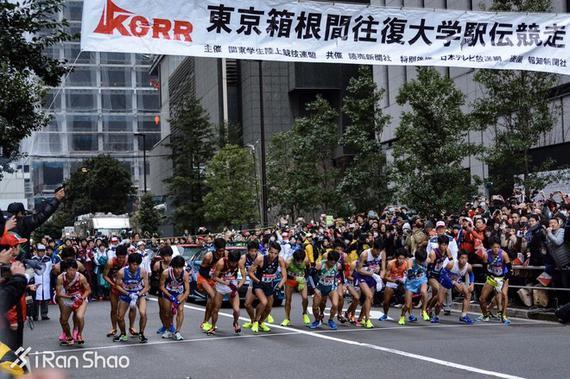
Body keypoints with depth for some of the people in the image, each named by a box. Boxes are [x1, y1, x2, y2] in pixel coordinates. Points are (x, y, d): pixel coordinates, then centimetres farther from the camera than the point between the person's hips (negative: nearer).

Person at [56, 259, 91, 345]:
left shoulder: (81, 277, -27)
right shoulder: (61, 278, -24)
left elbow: (88, 290, -13)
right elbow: (58, 293, -17)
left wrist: (81, 298, -27)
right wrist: (70, 296, -29)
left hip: (80, 299, -3)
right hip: (67, 299, 3)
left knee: (79, 316, -27)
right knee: (63, 320, 10)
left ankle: (79, 334, 1)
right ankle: (69, 338, 37)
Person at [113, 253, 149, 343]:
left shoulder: (143, 272, -22)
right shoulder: (122, 272, -22)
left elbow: (146, 287, -14)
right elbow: (118, 285, -9)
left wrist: (137, 295, -27)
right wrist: (128, 294, -21)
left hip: (140, 294, -2)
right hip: (125, 294, 2)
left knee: (143, 313, -25)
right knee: (120, 317, 7)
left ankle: (141, 334, -2)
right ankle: (123, 335, 35)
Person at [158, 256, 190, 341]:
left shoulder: (185, 274, -29)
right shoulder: (166, 273, -30)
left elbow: (187, 291, -24)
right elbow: (162, 287, -15)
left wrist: (179, 302, -33)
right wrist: (171, 297, -25)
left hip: (179, 293, 0)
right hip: (167, 292, 0)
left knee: (180, 309, -20)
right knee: (168, 313, 7)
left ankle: (177, 332, -15)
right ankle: (168, 330, 33)